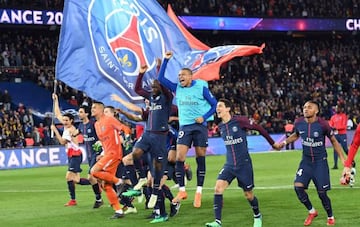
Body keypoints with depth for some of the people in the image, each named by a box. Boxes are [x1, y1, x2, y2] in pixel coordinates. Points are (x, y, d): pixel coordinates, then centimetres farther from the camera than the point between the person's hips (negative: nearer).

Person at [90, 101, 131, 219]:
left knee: (94, 171, -21)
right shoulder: (96, 124, 17)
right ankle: (118, 210, 7)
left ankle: (117, 181, -8)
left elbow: (125, 129, -10)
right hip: (107, 154, 9)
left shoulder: (109, 119, -7)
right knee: (107, 186, 4)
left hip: (114, 153, -9)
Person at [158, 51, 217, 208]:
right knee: (179, 158, -9)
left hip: (200, 126, -3)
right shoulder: (177, 88, 8)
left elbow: (214, 104, 1)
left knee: (200, 158, 2)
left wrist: (204, 117, -12)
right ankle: (182, 191, 0)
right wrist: (166, 60, 1)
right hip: (184, 127, 3)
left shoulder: (201, 88, -3)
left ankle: (199, 192, 7)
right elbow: (161, 79, 7)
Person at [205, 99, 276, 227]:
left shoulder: (239, 121, -13)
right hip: (229, 165, 5)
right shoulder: (221, 127, 6)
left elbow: (258, 128, -3)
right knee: (218, 188, -16)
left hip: (244, 164, -4)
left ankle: (257, 216, 34)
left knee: (248, 194, 6)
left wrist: (272, 143, 5)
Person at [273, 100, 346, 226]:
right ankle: (311, 211, 12)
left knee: (322, 192, -3)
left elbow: (334, 141, -4)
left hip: (320, 161, -4)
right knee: (298, 186, -12)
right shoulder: (299, 123, -7)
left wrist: (343, 160, -6)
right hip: (306, 161, 4)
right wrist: (283, 143, 4)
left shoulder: (322, 124, -17)